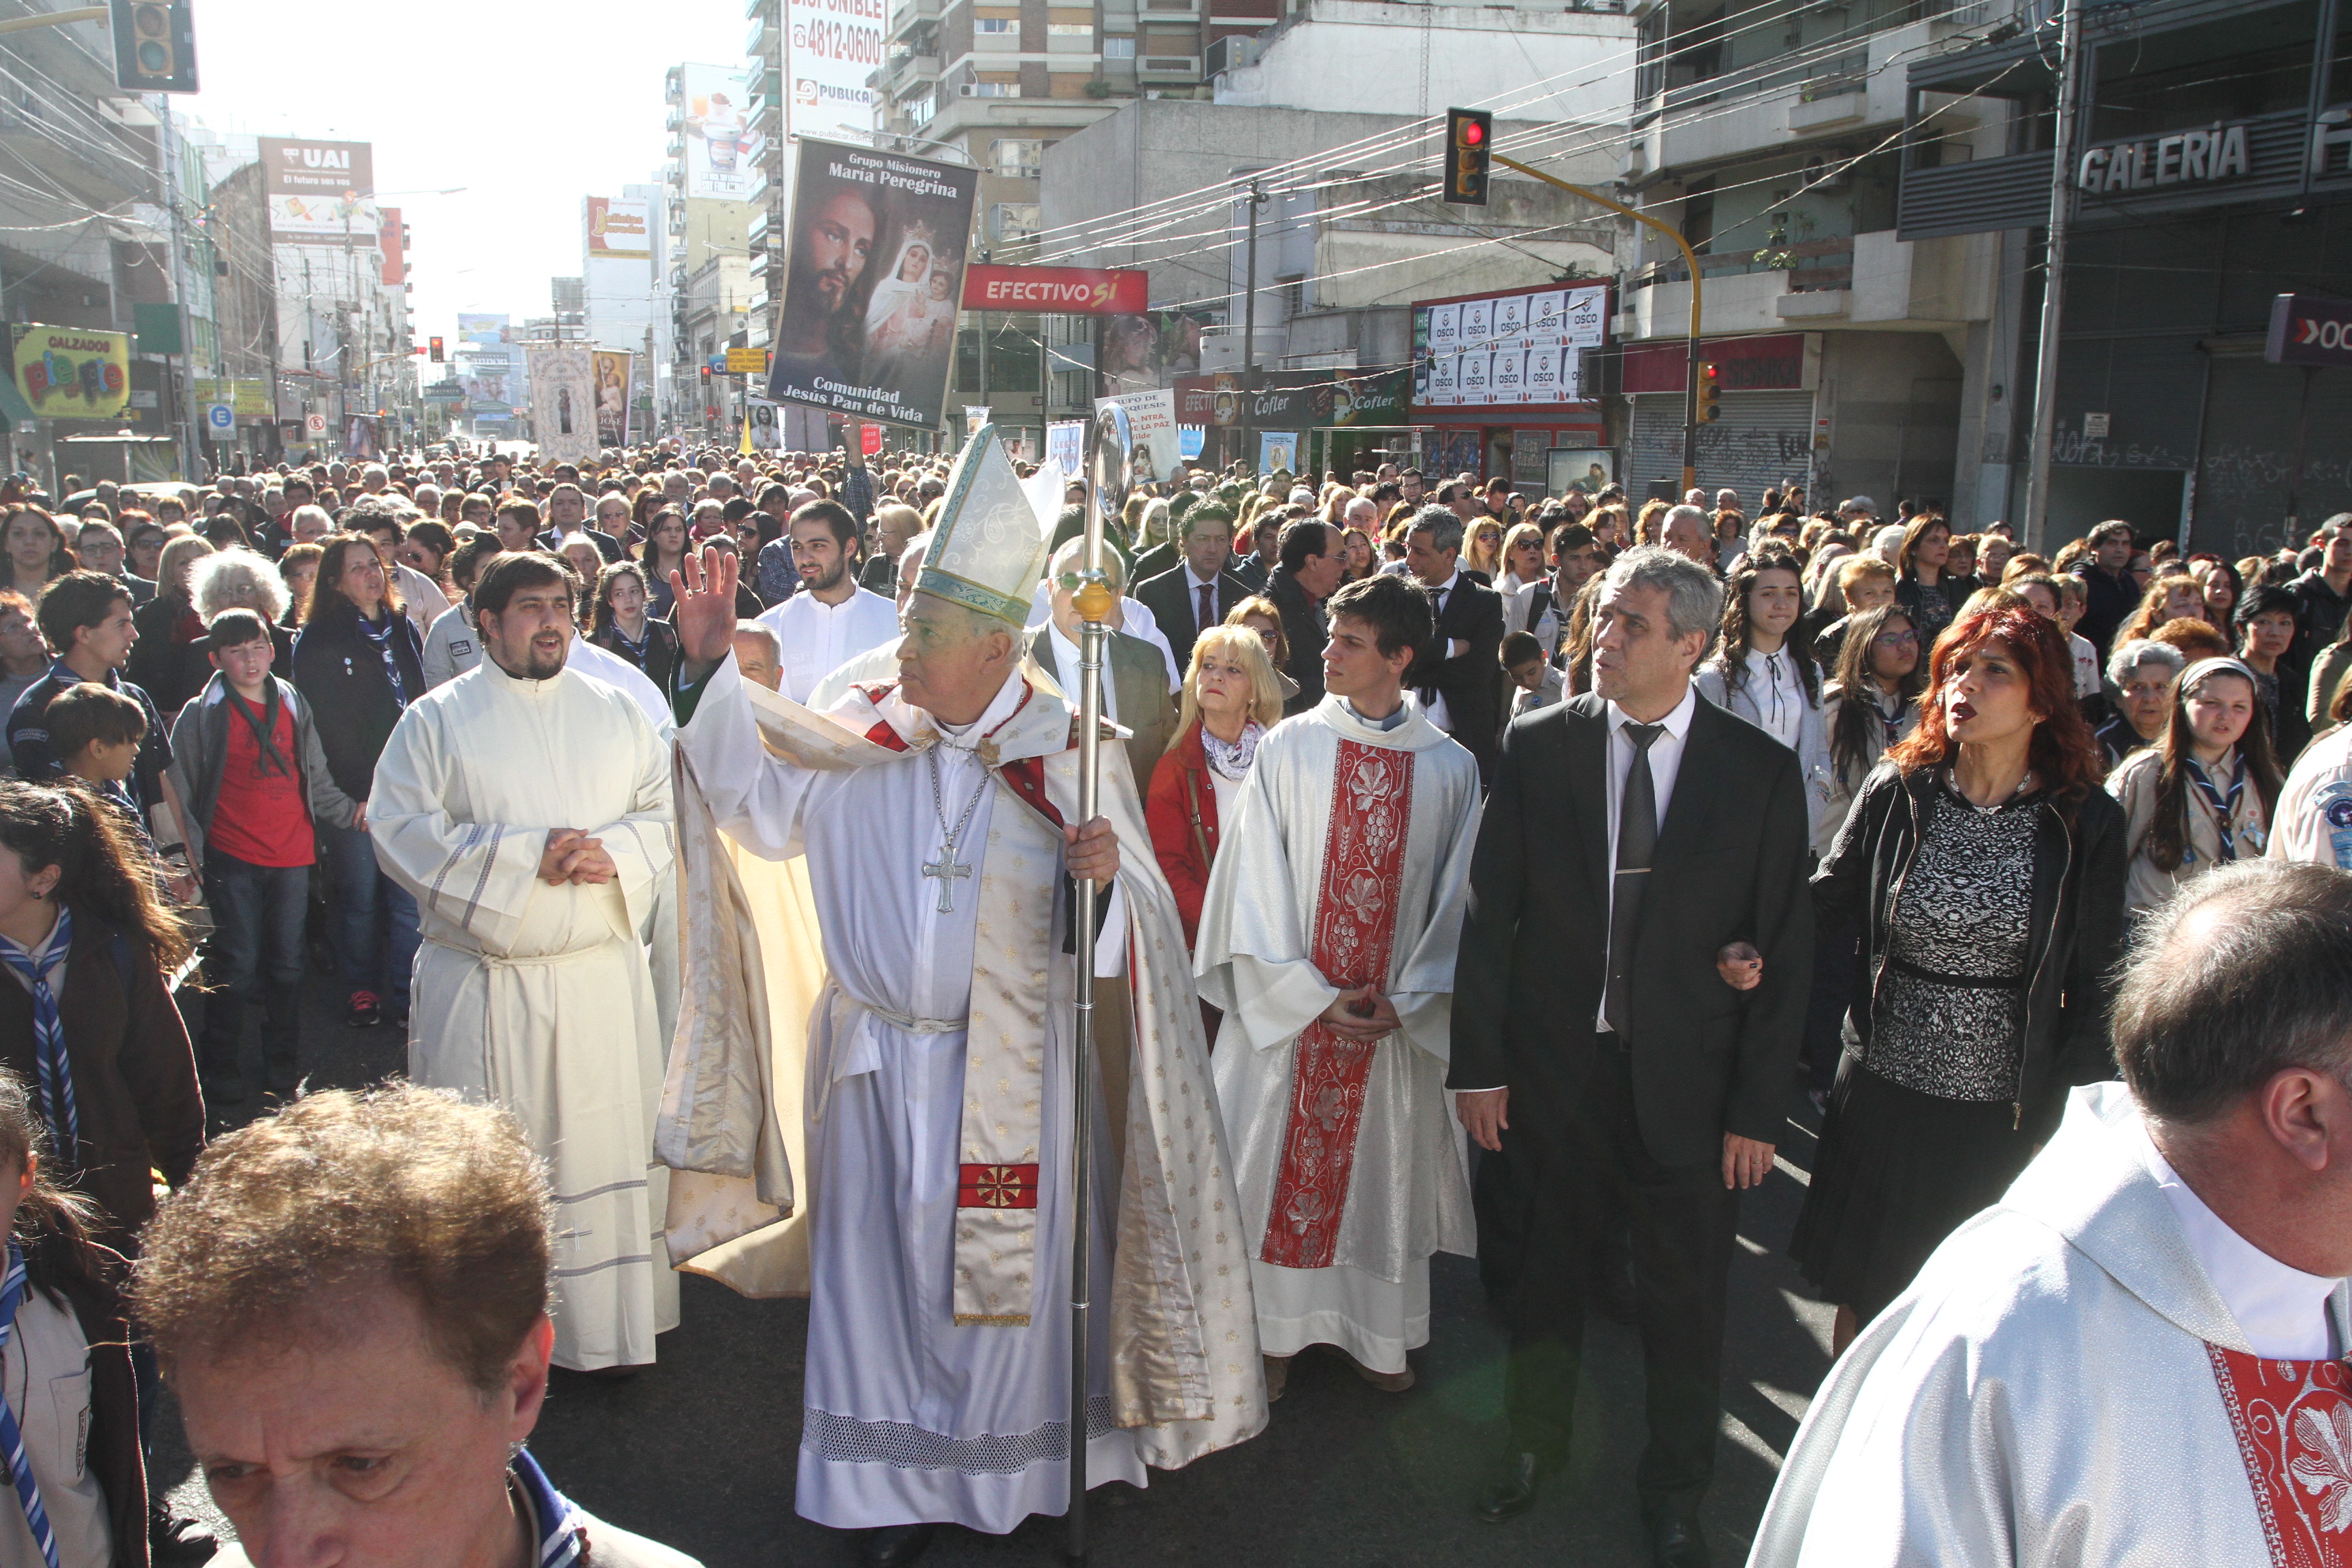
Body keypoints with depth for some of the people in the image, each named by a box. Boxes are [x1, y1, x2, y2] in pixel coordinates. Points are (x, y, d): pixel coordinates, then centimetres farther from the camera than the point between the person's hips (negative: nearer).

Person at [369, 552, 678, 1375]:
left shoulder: (614, 711, 11)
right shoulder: (436, 719, 2)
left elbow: (666, 810, 8)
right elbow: (402, 830, -7)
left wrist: (614, 852, -14)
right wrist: (526, 855, -15)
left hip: (605, 975, 3)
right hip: (486, 985, -2)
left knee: (609, 1149, 6)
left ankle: (603, 1323, 19)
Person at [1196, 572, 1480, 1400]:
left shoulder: (1451, 767, -1)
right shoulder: (1288, 748, -4)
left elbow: (1456, 896, 1)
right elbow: (1256, 882, -5)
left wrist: (1405, 1000, -8)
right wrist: (1312, 996, -12)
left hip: (1397, 1018, 1)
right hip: (1288, 1009, -1)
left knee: (1384, 1170, 12)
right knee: (1279, 1167, 7)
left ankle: (1378, 1333, 30)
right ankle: (1275, 1331, 24)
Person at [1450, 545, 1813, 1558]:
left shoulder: (1761, 771, -7)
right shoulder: (1536, 745, -4)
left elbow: (1784, 951, -4)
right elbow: (1489, 912, -2)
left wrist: (1759, 1105, -6)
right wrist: (1478, 1062, -4)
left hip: (1685, 1081, -1)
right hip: (1551, 1067, 1)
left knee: (1685, 1299, 13)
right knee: (1540, 1274, 18)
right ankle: (1536, 1440, 44)